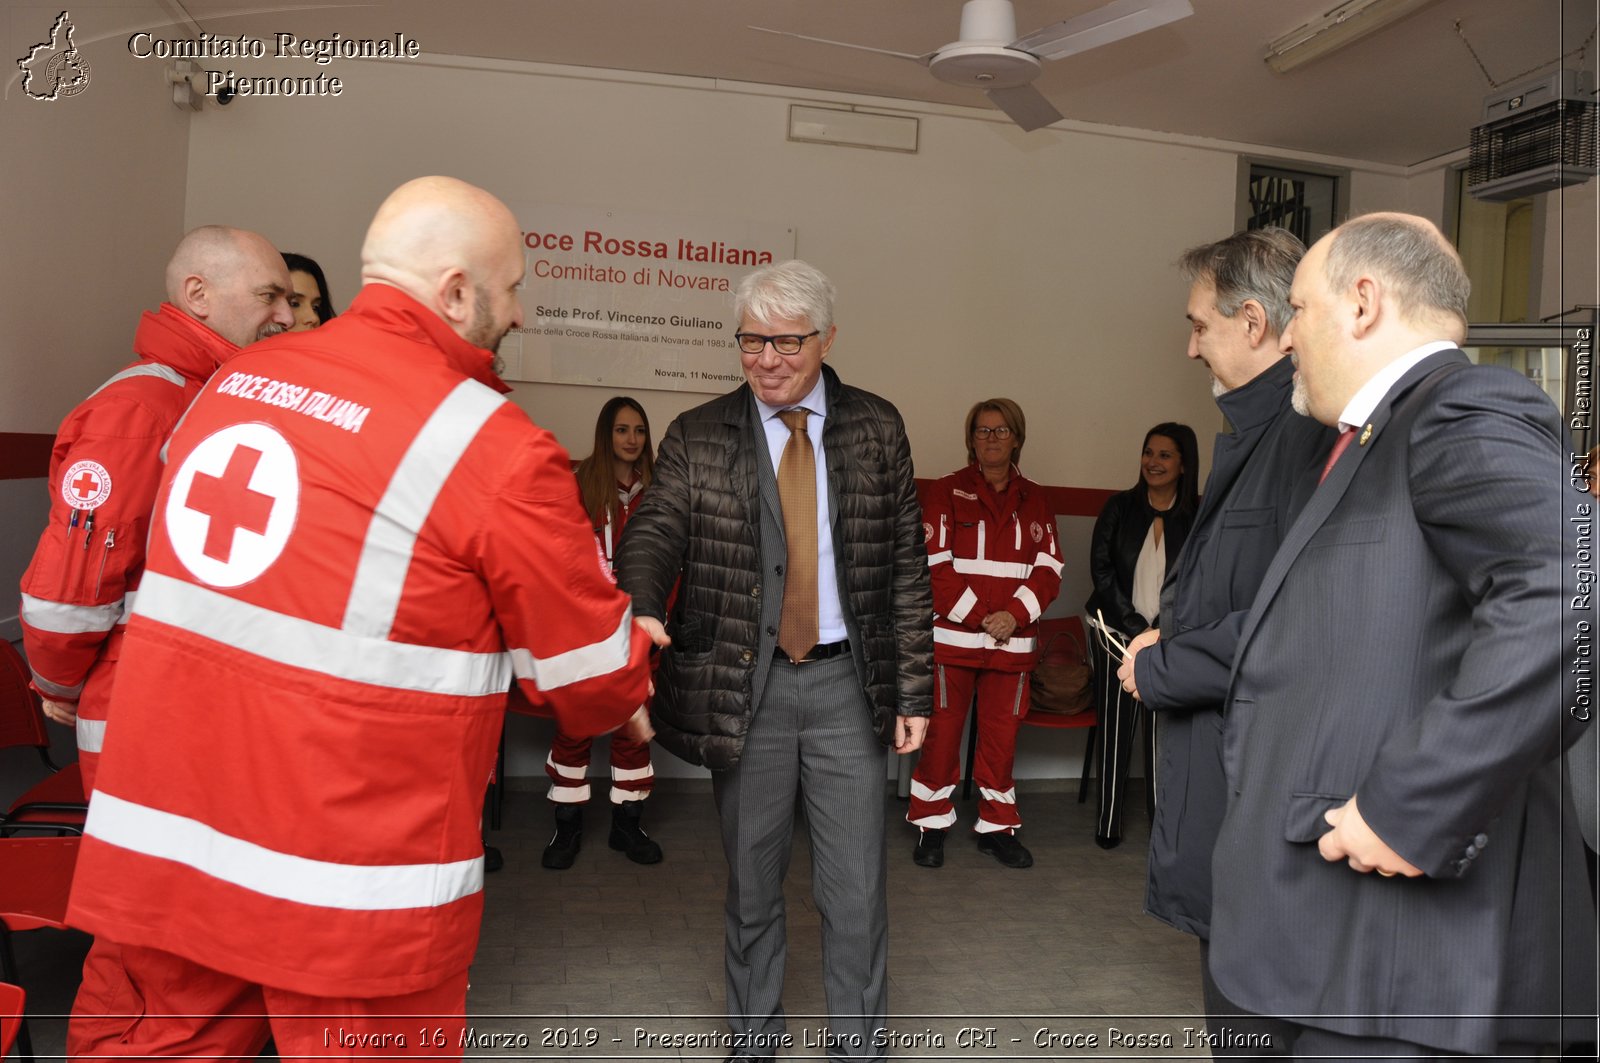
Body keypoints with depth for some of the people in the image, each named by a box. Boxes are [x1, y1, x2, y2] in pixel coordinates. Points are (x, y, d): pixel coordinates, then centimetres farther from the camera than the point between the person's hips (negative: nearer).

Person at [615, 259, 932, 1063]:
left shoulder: (876, 430, 2)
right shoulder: (697, 437, 0)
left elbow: (907, 567, 3)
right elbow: (652, 535, -12)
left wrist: (913, 688, 0)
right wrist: (640, 614, -34)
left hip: (845, 680, 0)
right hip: (744, 685, 0)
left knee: (856, 886, 8)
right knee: (751, 882, 15)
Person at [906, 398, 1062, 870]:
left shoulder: (1034, 500, 11)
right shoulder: (947, 492, 1)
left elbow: (1049, 568, 4)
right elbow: (934, 565, -7)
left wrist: (1014, 615, -11)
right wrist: (978, 617, -12)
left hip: (1013, 640, 3)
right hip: (952, 636, -3)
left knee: (1002, 734, 8)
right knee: (942, 730, 2)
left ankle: (997, 827, 21)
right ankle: (932, 825, 15)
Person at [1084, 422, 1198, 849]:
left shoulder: (1198, 517, 2)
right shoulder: (1120, 507, 3)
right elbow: (1101, 569, -1)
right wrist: (1136, 628, -7)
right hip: (1117, 633, 0)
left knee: (1163, 729, -3)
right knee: (1115, 725, 1)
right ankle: (1108, 821, 11)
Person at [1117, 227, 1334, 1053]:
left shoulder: (1312, 433, -20)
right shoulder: (1255, 430, 13)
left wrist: (1161, 669, -14)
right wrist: (1173, 634, 6)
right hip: (1223, 772, 10)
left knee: (1256, 1020, 5)